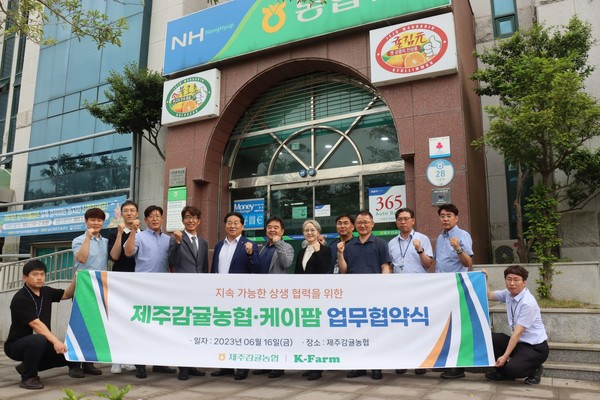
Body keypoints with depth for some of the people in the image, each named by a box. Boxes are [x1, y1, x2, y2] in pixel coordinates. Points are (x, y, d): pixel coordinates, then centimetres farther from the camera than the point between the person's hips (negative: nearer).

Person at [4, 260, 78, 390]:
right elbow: (36, 324, -30)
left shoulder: (46, 292, 2)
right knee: (38, 340, -39)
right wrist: (55, 341, -39)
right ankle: (28, 377, -13)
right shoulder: (20, 299, -20)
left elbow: (67, 294, 16)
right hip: (16, 345, -8)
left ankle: (27, 367, 12)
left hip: (39, 344, 8)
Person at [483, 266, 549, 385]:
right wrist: (484, 280, 1)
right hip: (519, 342, 7)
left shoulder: (528, 303, -23)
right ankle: (501, 371, 7)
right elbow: (489, 295, 16)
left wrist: (505, 356, -23)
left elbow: (517, 333, -24)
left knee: (511, 369, -26)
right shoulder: (508, 294, -1)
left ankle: (534, 371, 7)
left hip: (535, 348, -7)